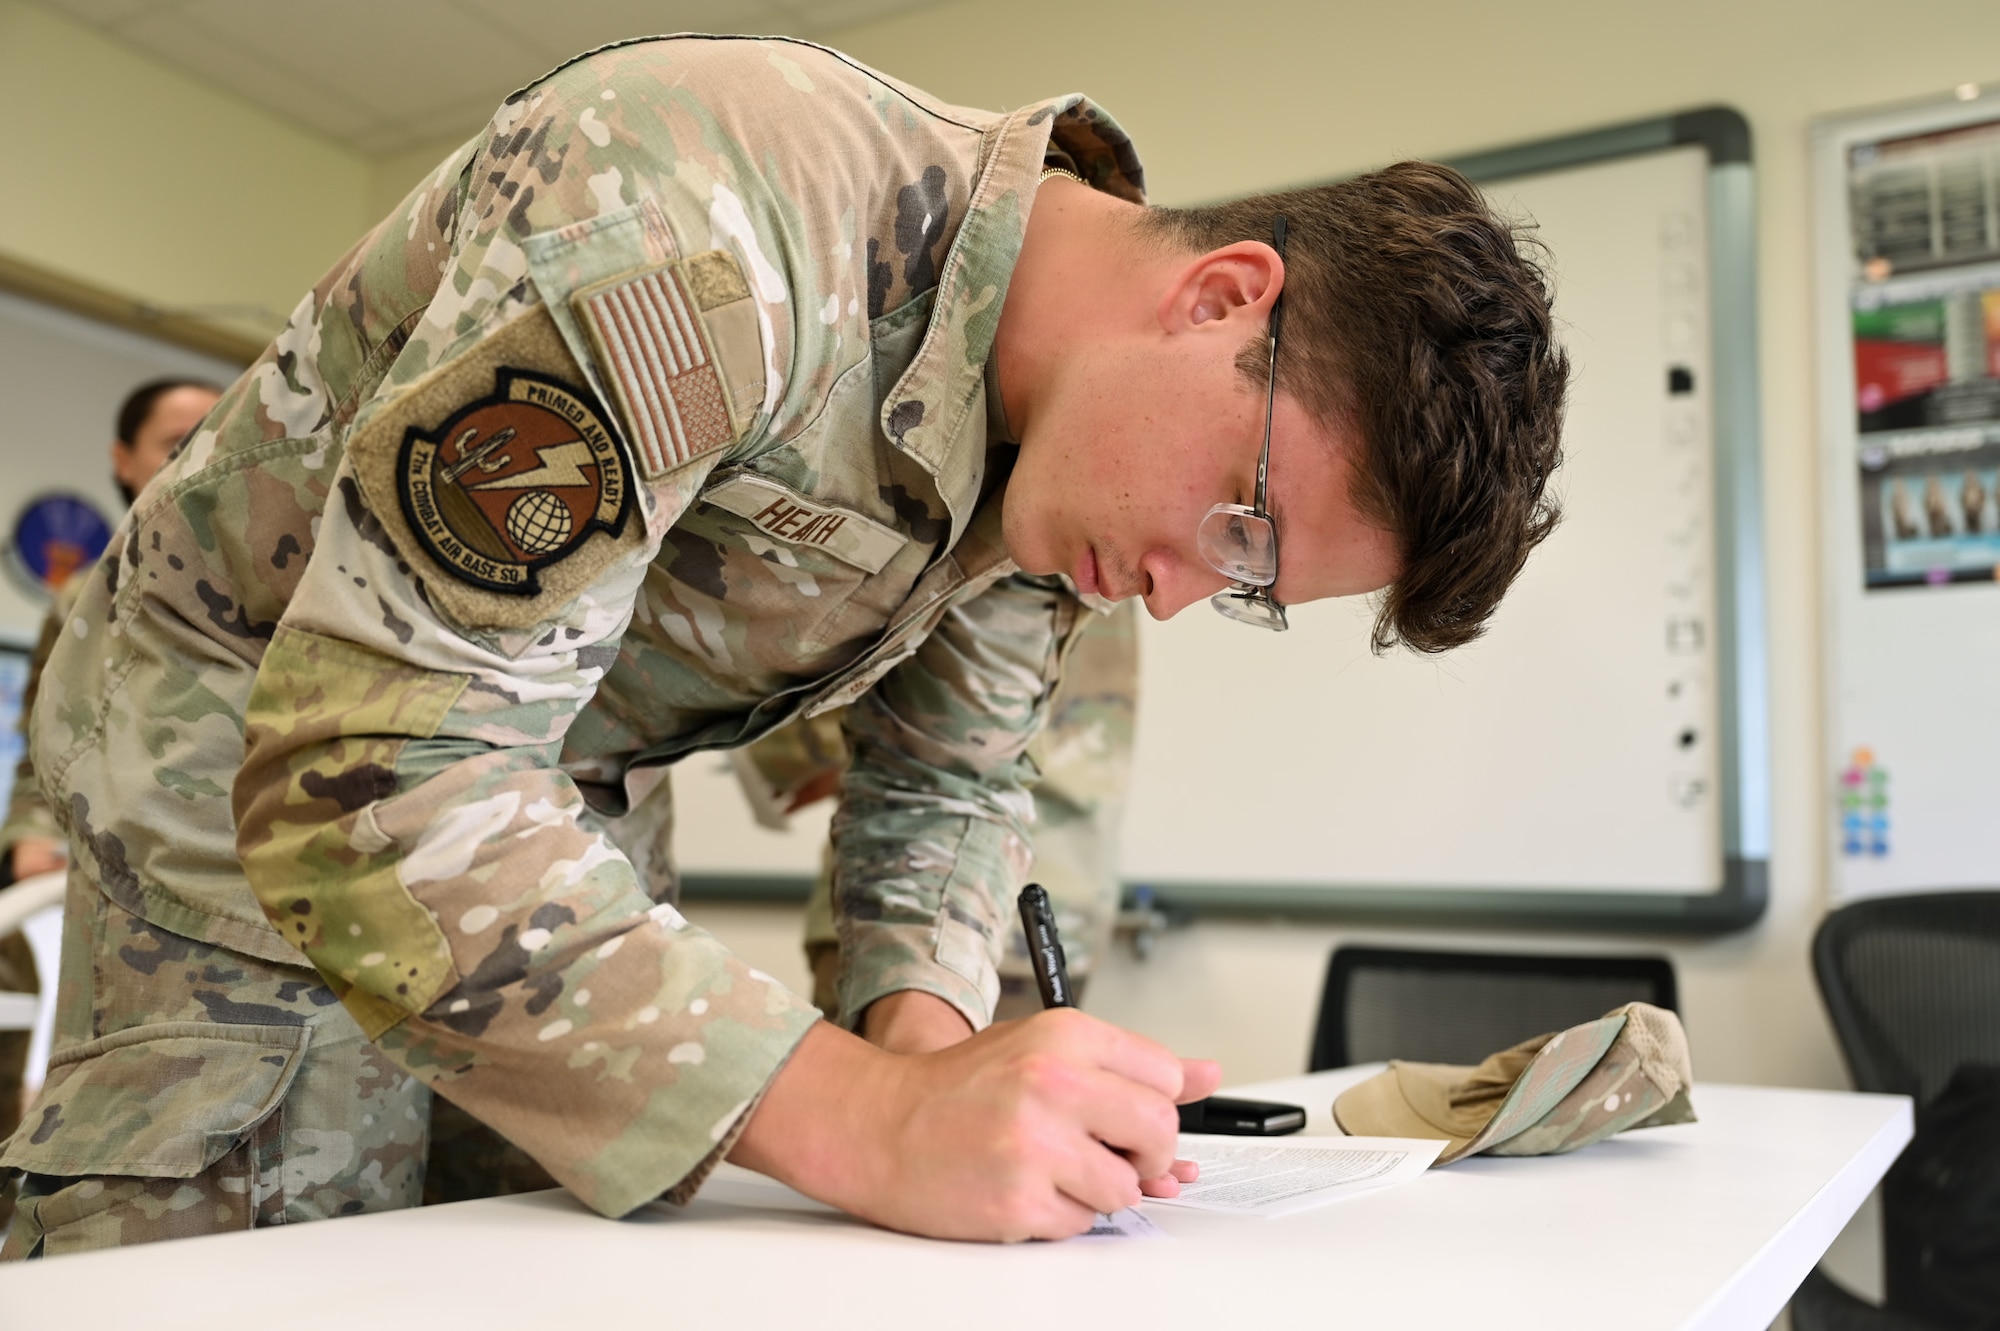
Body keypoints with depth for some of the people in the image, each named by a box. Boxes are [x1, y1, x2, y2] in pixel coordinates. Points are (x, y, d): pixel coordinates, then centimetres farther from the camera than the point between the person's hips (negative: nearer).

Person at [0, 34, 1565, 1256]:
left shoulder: (1060, 440, -8)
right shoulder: (704, 238, -36)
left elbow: (951, 780, 3)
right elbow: (367, 777, -39)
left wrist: (925, 1019, -18)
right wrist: (865, 1119, -43)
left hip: (537, 812, 7)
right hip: (248, 784, -6)